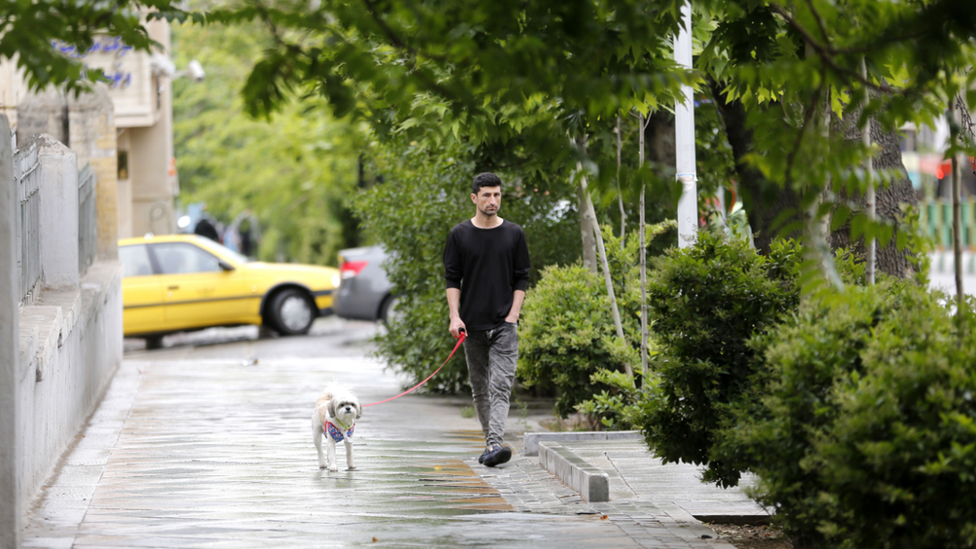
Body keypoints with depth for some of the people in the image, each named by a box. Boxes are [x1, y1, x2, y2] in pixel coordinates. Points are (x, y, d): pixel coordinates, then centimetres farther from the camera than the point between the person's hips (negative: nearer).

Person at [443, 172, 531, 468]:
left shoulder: (514, 234, 4)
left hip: (504, 324, -2)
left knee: (500, 385, -15)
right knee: (480, 388, 9)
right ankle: (490, 440, 21)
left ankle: (495, 444, -26)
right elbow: (452, 279, 5)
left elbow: (521, 279, 6)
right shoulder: (460, 235, 4)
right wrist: (455, 316, -7)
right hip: (472, 325, 2)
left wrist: (512, 316, -5)